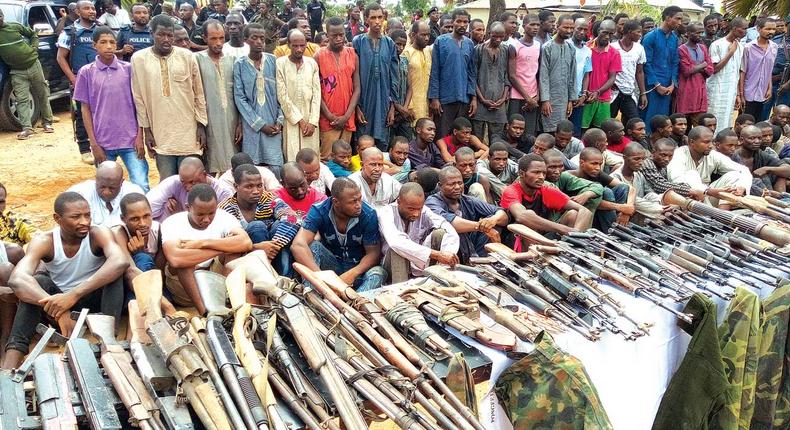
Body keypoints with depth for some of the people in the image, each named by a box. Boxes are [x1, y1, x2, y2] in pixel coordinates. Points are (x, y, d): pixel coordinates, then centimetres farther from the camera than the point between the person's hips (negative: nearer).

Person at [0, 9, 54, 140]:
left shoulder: (15, 26, 3)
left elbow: (33, 34, 16)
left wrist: (33, 48, 3)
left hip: (34, 65, 1)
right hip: (17, 72, -1)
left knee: (42, 95, 8)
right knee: (22, 99, -8)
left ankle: (47, 122, 21)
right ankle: (26, 128, -11)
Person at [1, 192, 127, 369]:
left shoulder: (99, 234, -20)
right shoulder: (44, 242, -18)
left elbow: (120, 262, -43)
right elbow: (16, 279, -36)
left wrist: (74, 294, -51)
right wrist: (58, 311, -51)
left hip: (95, 300, -1)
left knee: (114, 271, -28)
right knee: (37, 282, -29)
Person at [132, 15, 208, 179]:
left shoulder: (187, 56, 1)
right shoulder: (139, 59, 1)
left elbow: (199, 93, 5)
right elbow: (139, 98, 4)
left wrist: (201, 125, 1)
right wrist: (146, 130, 1)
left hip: (189, 132, 0)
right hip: (160, 134, 0)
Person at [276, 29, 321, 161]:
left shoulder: (312, 63, 7)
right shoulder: (280, 63, -4)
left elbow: (316, 94, 4)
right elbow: (282, 96, -7)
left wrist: (313, 121, -5)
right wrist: (299, 120, -8)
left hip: (310, 121, 3)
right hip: (290, 120, -3)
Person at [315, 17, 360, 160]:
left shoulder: (353, 55, 6)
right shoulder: (319, 56, -3)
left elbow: (356, 88, 4)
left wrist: (347, 116, -6)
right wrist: (330, 116, -9)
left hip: (348, 119, 3)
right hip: (328, 120, -3)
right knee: (328, 158, -4)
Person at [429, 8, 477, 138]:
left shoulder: (469, 44, 10)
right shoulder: (441, 41, -2)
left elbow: (472, 73, 11)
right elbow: (434, 72, -4)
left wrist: (474, 97, 3)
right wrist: (434, 97, -10)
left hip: (464, 98, 4)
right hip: (444, 98, -4)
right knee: (442, 137, 0)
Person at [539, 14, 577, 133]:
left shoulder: (571, 49, 11)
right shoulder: (547, 48, -5)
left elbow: (572, 75, 12)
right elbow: (543, 76, -8)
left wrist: (571, 99, 7)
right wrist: (545, 100, -13)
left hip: (564, 99, 5)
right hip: (550, 98, -5)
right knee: (550, 132, -5)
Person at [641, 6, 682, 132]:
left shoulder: (674, 38, 10)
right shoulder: (650, 37, -7)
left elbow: (674, 62, 11)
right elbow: (646, 63, -10)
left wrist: (673, 84, 0)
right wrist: (657, 85, -11)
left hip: (667, 87, 5)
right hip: (652, 86, -5)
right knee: (650, 117, -3)